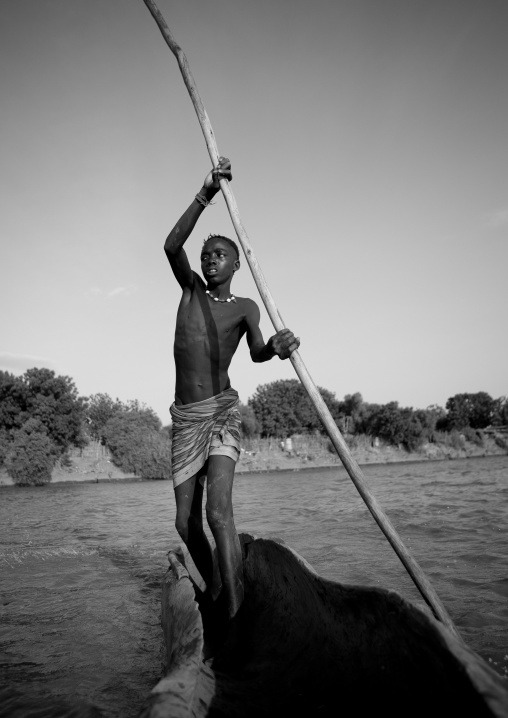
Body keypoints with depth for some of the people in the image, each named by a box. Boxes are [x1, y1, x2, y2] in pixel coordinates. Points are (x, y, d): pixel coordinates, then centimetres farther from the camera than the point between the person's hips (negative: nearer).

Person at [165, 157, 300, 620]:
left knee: (218, 513, -22)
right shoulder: (190, 289, 9)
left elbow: (256, 352, -16)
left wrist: (276, 346, -40)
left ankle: (236, 616, -18)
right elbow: (172, 246, -8)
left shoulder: (245, 308, 3)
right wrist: (206, 195, -19)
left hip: (221, 412, -4)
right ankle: (212, 592, 29)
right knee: (186, 523, 7)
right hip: (185, 417, 4)